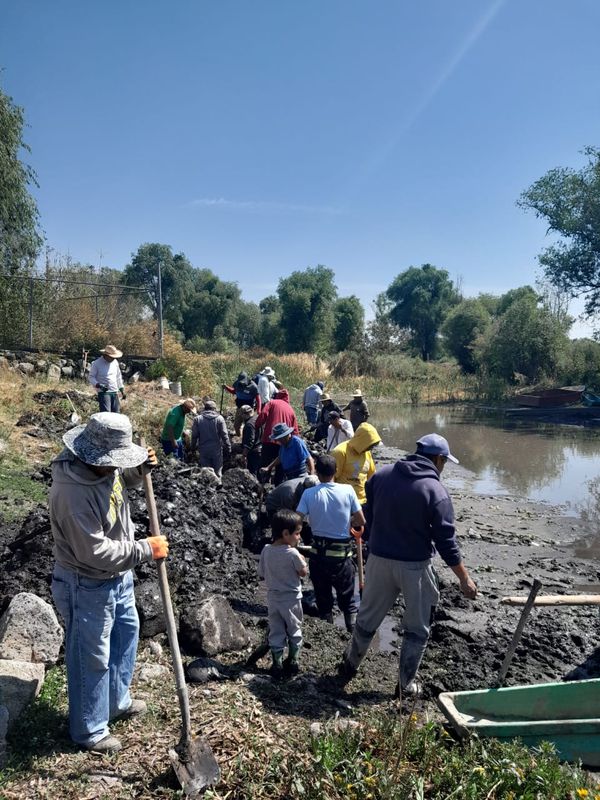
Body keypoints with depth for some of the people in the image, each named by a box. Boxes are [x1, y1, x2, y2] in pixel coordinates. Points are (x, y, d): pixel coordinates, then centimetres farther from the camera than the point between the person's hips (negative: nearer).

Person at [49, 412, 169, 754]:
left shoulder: (104, 468, -9)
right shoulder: (73, 492, -34)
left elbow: (120, 483, 17)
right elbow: (95, 552, -33)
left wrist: (140, 470, -4)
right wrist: (145, 549, -25)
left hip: (119, 576, 9)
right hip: (88, 587, -9)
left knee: (127, 634, 27)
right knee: (92, 660, 9)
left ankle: (118, 701, 49)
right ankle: (90, 730, 32)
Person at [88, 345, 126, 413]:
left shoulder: (115, 362, 8)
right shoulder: (96, 364, -8)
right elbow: (91, 377, -5)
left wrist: (122, 390, 18)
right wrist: (99, 385, -21)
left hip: (114, 392, 6)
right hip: (103, 392, -6)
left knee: (116, 413, 6)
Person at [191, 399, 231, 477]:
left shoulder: (197, 419, 0)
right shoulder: (219, 419, -4)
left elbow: (194, 436, 0)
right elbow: (225, 436, -5)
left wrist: (193, 447, 13)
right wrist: (228, 449, 1)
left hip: (203, 450, 1)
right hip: (216, 450, -1)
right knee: (217, 472, 7)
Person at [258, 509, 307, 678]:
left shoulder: (266, 550, -8)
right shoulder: (292, 553, -23)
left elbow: (262, 574, 2)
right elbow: (304, 572, -9)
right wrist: (300, 558, 5)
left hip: (273, 598, 4)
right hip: (291, 599, -3)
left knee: (276, 632, 14)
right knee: (294, 630, 17)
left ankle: (277, 664, 18)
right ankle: (292, 662, 26)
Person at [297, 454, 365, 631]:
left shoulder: (309, 494, -10)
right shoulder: (347, 490, -10)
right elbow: (361, 521, -5)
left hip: (318, 552, 1)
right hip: (342, 553, 0)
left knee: (323, 597, 17)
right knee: (347, 597, 15)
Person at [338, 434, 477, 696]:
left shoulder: (381, 475, -1)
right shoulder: (435, 490, -15)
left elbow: (368, 516, 7)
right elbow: (446, 539, -14)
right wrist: (464, 578, -4)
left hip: (379, 559, 4)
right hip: (414, 566, -4)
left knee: (367, 618, 21)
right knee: (417, 629, 16)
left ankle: (350, 665, 36)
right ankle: (406, 683, 26)